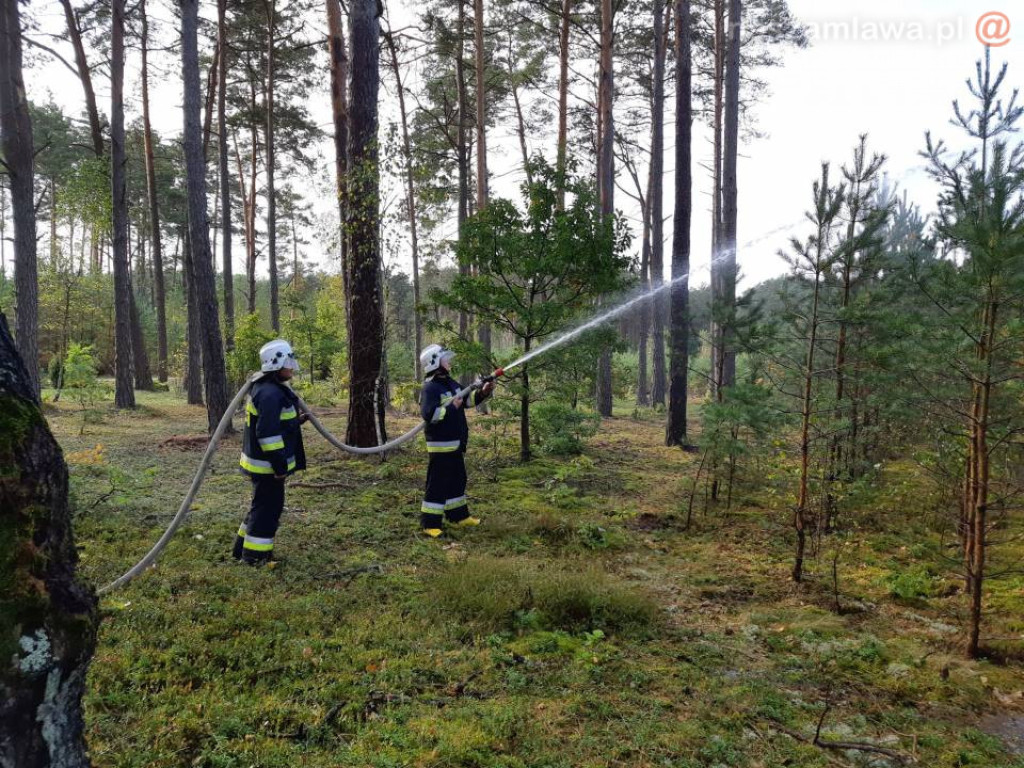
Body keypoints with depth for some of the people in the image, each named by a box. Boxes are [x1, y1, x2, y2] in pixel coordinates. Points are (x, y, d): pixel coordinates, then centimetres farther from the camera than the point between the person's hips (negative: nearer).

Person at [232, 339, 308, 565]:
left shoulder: (271, 389, 12)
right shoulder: (270, 394, -23)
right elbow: (267, 433, -27)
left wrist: (296, 421, 19)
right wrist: (279, 464, -24)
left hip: (262, 462, 11)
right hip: (267, 465, -11)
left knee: (262, 504, 21)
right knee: (268, 507, 0)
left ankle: (244, 547, 32)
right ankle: (255, 555, 10)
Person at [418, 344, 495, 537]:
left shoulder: (451, 383, 12)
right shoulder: (430, 388, -17)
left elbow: (468, 400, 22)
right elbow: (428, 414, -28)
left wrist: (482, 392, 6)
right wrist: (450, 407, -26)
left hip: (455, 443, 10)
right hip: (440, 445, -10)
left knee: (458, 480, 19)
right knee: (437, 484, -6)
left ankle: (458, 515, 32)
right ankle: (429, 523, 0)